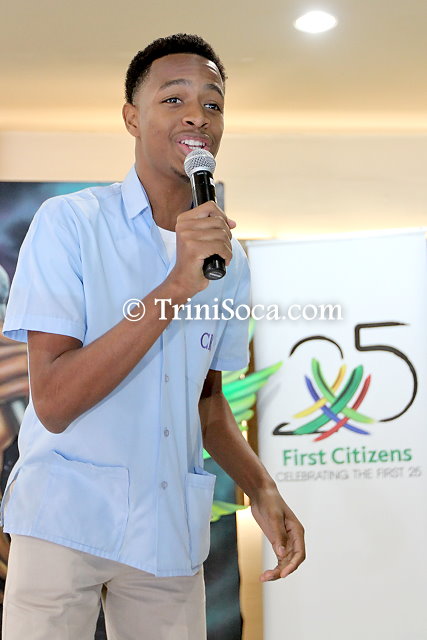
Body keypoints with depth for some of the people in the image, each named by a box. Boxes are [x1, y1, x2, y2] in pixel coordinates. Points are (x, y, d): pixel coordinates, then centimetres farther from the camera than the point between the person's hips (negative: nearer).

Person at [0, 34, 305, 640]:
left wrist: (262, 489, -2)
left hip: (172, 533, 5)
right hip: (66, 520, -4)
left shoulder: (227, 258, 5)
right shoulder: (69, 221, -11)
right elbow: (53, 402, -19)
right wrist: (178, 287, -25)